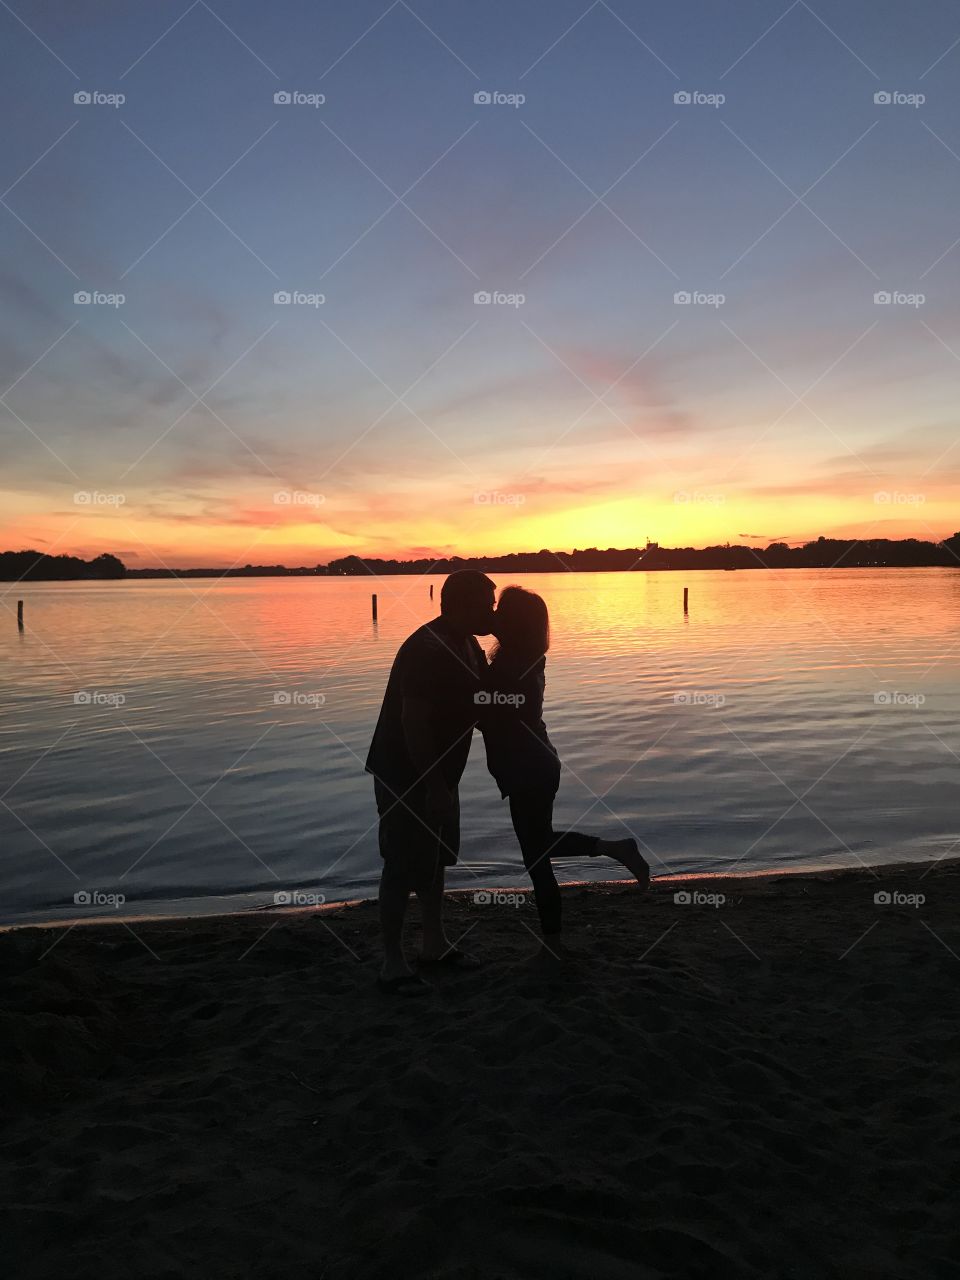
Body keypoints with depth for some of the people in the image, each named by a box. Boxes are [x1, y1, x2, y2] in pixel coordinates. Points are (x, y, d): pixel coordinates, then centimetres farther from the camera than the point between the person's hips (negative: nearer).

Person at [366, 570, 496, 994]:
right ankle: (392, 962, 11)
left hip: (438, 773, 10)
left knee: (434, 858, 18)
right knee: (403, 867, -2)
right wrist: (435, 787, -27)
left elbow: (476, 706, 16)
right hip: (404, 775, -10)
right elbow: (414, 724, -29)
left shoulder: (466, 646, 6)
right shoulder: (427, 651, -25)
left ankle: (434, 942, 33)